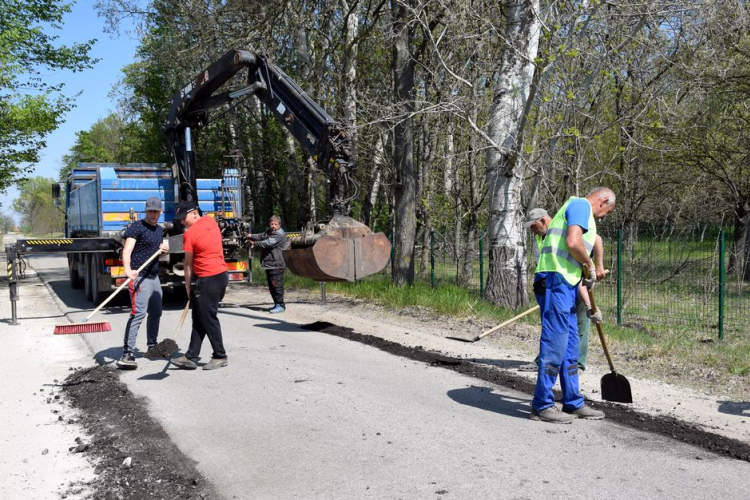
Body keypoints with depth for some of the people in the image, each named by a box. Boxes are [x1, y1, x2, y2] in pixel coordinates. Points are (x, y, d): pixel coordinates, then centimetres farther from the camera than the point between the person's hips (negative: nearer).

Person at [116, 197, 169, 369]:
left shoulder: (160, 230, 17)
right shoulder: (136, 227, -9)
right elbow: (127, 250, -22)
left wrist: (164, 249, 6)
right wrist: (128, 270, -40)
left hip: (154, 276, 9)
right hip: (139, 277, -9)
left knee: (156, 312, 16)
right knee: (138, 312, -18)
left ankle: (152, 347, 33)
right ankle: (127, 353, -21)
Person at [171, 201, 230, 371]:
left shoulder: (190, 234, -13)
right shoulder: (210, 221, 9)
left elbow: (188, 264, -8)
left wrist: (188, 286, 2)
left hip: (207, 280, -9)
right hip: (221, 274, 9)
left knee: (209, 319, 1)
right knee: (198, 319, 11)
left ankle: (220, 356, 9)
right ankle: (191, 357, 15)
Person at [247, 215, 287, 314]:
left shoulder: (280, 235, -12)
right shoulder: (268, 232, 17)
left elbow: (268, 243, -21)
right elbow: (260, 236, 6)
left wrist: (255, 243, -15)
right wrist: (251, 236, -13)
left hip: (276, 265, -9)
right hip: (268, 264, 9)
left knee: (276, 285, -9)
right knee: (271, 286, 14)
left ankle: (280, 305, -4)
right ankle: (277, 304, 22)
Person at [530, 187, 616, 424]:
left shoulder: (580, 210, 28)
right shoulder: (581, 205, -2)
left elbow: (574, 266, 27)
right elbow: (573, 243, -20)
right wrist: (590, 265, -2)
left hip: (565, 285, 10)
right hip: (556, 281, -10)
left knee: (570, 346, 14)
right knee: (555, 344, -7)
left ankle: (573, 403, 22)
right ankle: (542, 406, -1)